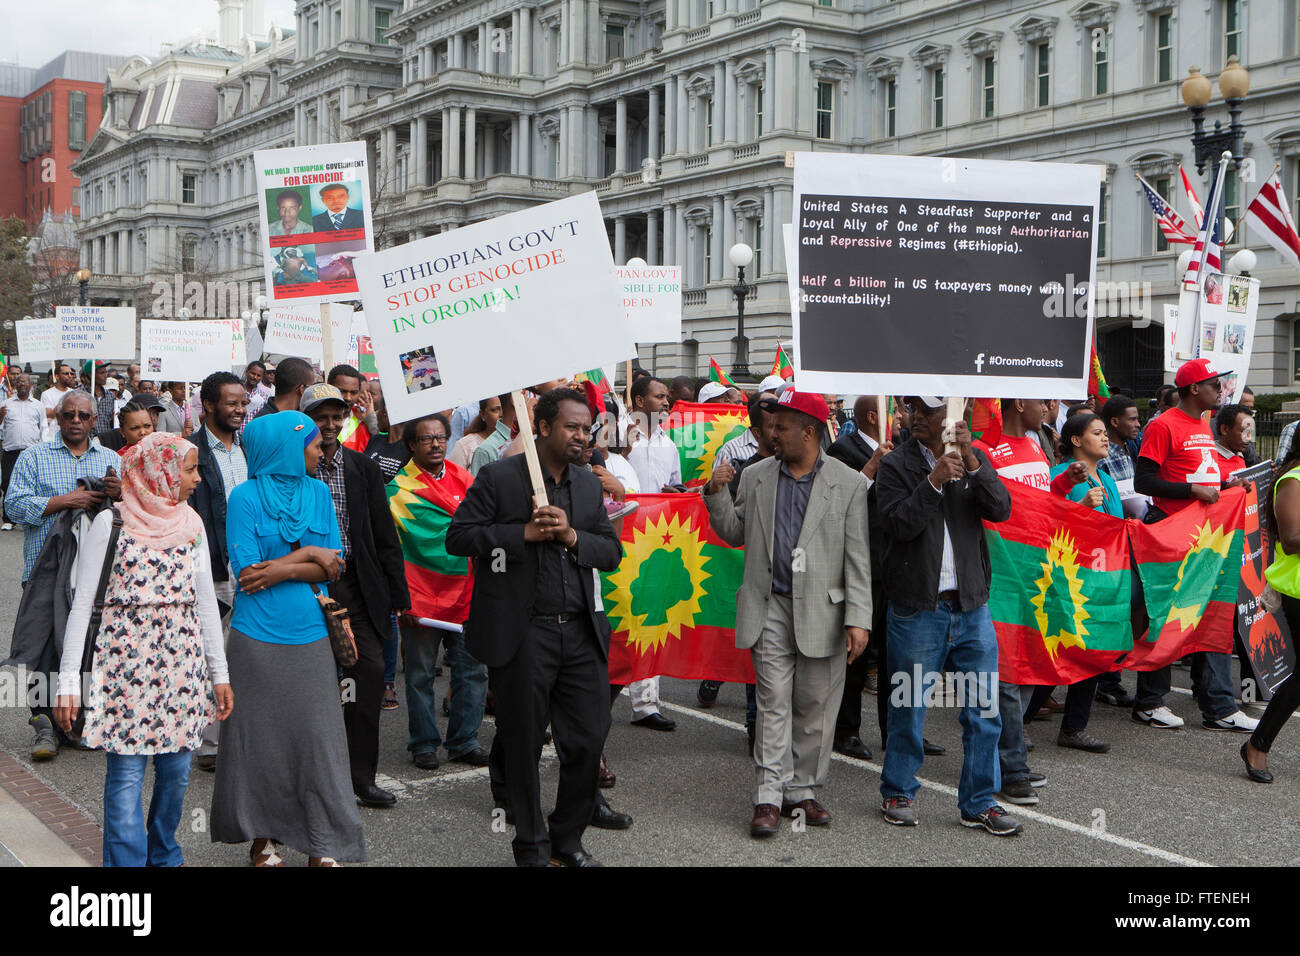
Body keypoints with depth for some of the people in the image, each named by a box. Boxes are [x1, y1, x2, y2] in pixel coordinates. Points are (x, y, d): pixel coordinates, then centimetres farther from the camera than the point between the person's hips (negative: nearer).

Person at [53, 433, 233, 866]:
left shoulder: (190, 523, 9)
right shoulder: (111, 522, -5)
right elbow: (82, 603, -5)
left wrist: (219, 672, 13)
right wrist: (68, 681, -8)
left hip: (182, 661, 5)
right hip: (126, 661, -5)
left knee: (176, 769, 9)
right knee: (127, 773, -5)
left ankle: (164, 856, 26)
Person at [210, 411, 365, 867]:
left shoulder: (318, 492, 8)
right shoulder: (246, 496, -4)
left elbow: (333, 567, 3)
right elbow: (246, 571, -10)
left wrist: (282, 570, -11)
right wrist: (307, 554, -9)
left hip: (309, 636, 3)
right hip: (257, 637, -3)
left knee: (318, 738, 2)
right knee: (259, 737, 6)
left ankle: (324, 845, 12)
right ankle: (262, 836, 21)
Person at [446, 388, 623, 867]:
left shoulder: (589, 485, 13)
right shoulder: (498, 478, -3)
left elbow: (612, 552, 11)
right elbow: (458, 537, -7)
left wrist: (571, 535, -9)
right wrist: (524, 533, -15)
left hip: (582, 632, 5)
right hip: (521, 634, -4)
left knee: (589, 741, 6)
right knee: (523, 745, 7)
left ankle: (568, 839, 26)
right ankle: (532, 848, 24)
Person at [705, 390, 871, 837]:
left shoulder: (848, 483, 0)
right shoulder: (754, 477, 8)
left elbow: (857, 557, -3)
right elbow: (736, 534, 16)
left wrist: (858, 619, -8)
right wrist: (717, 495, 0)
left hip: (823, 613, -1)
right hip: (771, 610, 1)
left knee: (815, 708, 7)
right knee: (774, 704, -2)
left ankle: (802, 791, 20)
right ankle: (769, 797, 3)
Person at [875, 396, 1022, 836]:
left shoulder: (975, 459, 10)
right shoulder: (895, 464, 0)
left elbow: (1001, 510, -6)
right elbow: (898, 523, -13)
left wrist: (972, 461, -17)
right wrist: (934, 481, -21)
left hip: (972, 605, 3)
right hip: (917, 606, -3)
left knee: (984, 709, 5)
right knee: (909, 706, 6)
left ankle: (980, 802, 17)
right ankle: (898, 792, 23)